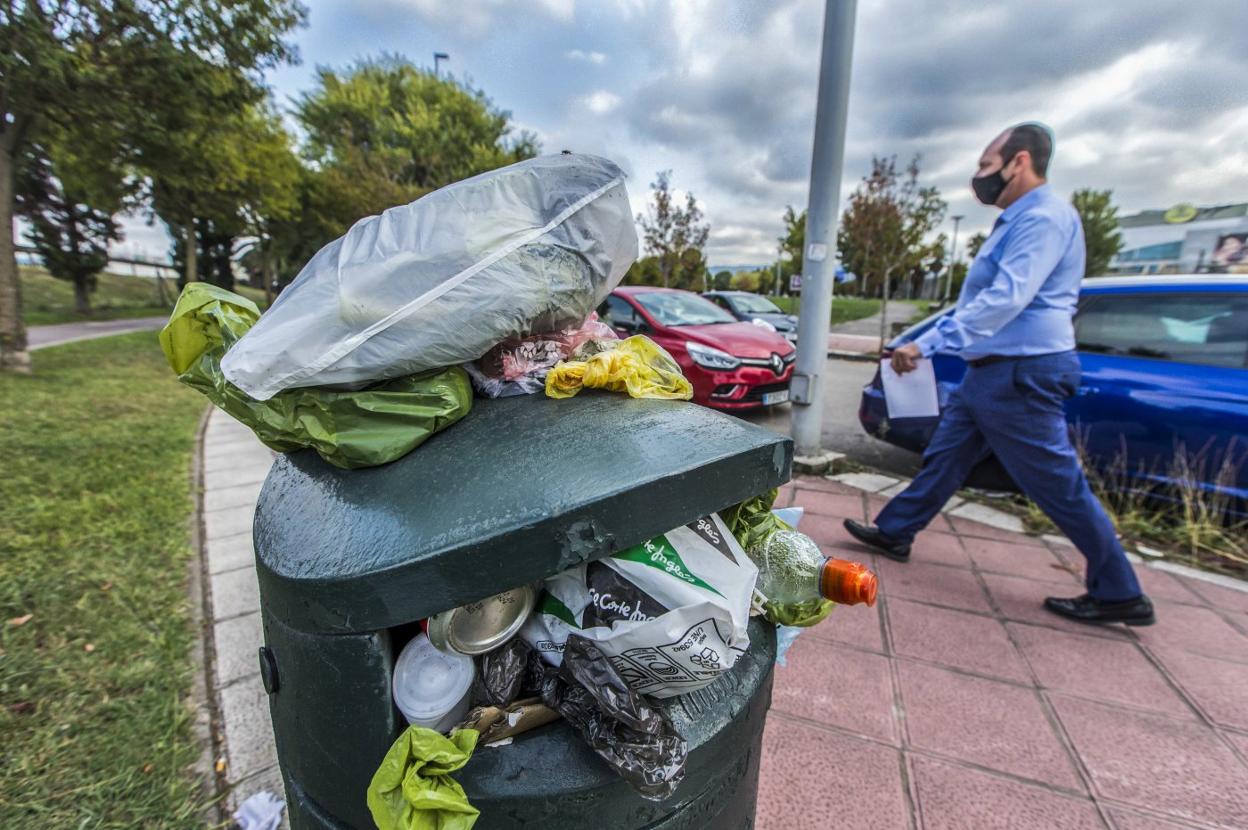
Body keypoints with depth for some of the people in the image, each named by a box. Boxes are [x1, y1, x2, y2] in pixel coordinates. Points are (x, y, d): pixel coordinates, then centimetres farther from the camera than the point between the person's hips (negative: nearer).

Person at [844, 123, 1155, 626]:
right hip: (994, 372, 11)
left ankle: (1120, 595, 17)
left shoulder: (1043, 217, -14)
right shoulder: (1019, 221, 19)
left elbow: (1005, 299, -26)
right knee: (944, 457, 13)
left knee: (1059, 486, 0)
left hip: (1021, 375, -10)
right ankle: (893, 533, 23)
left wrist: (926, 345, -29)